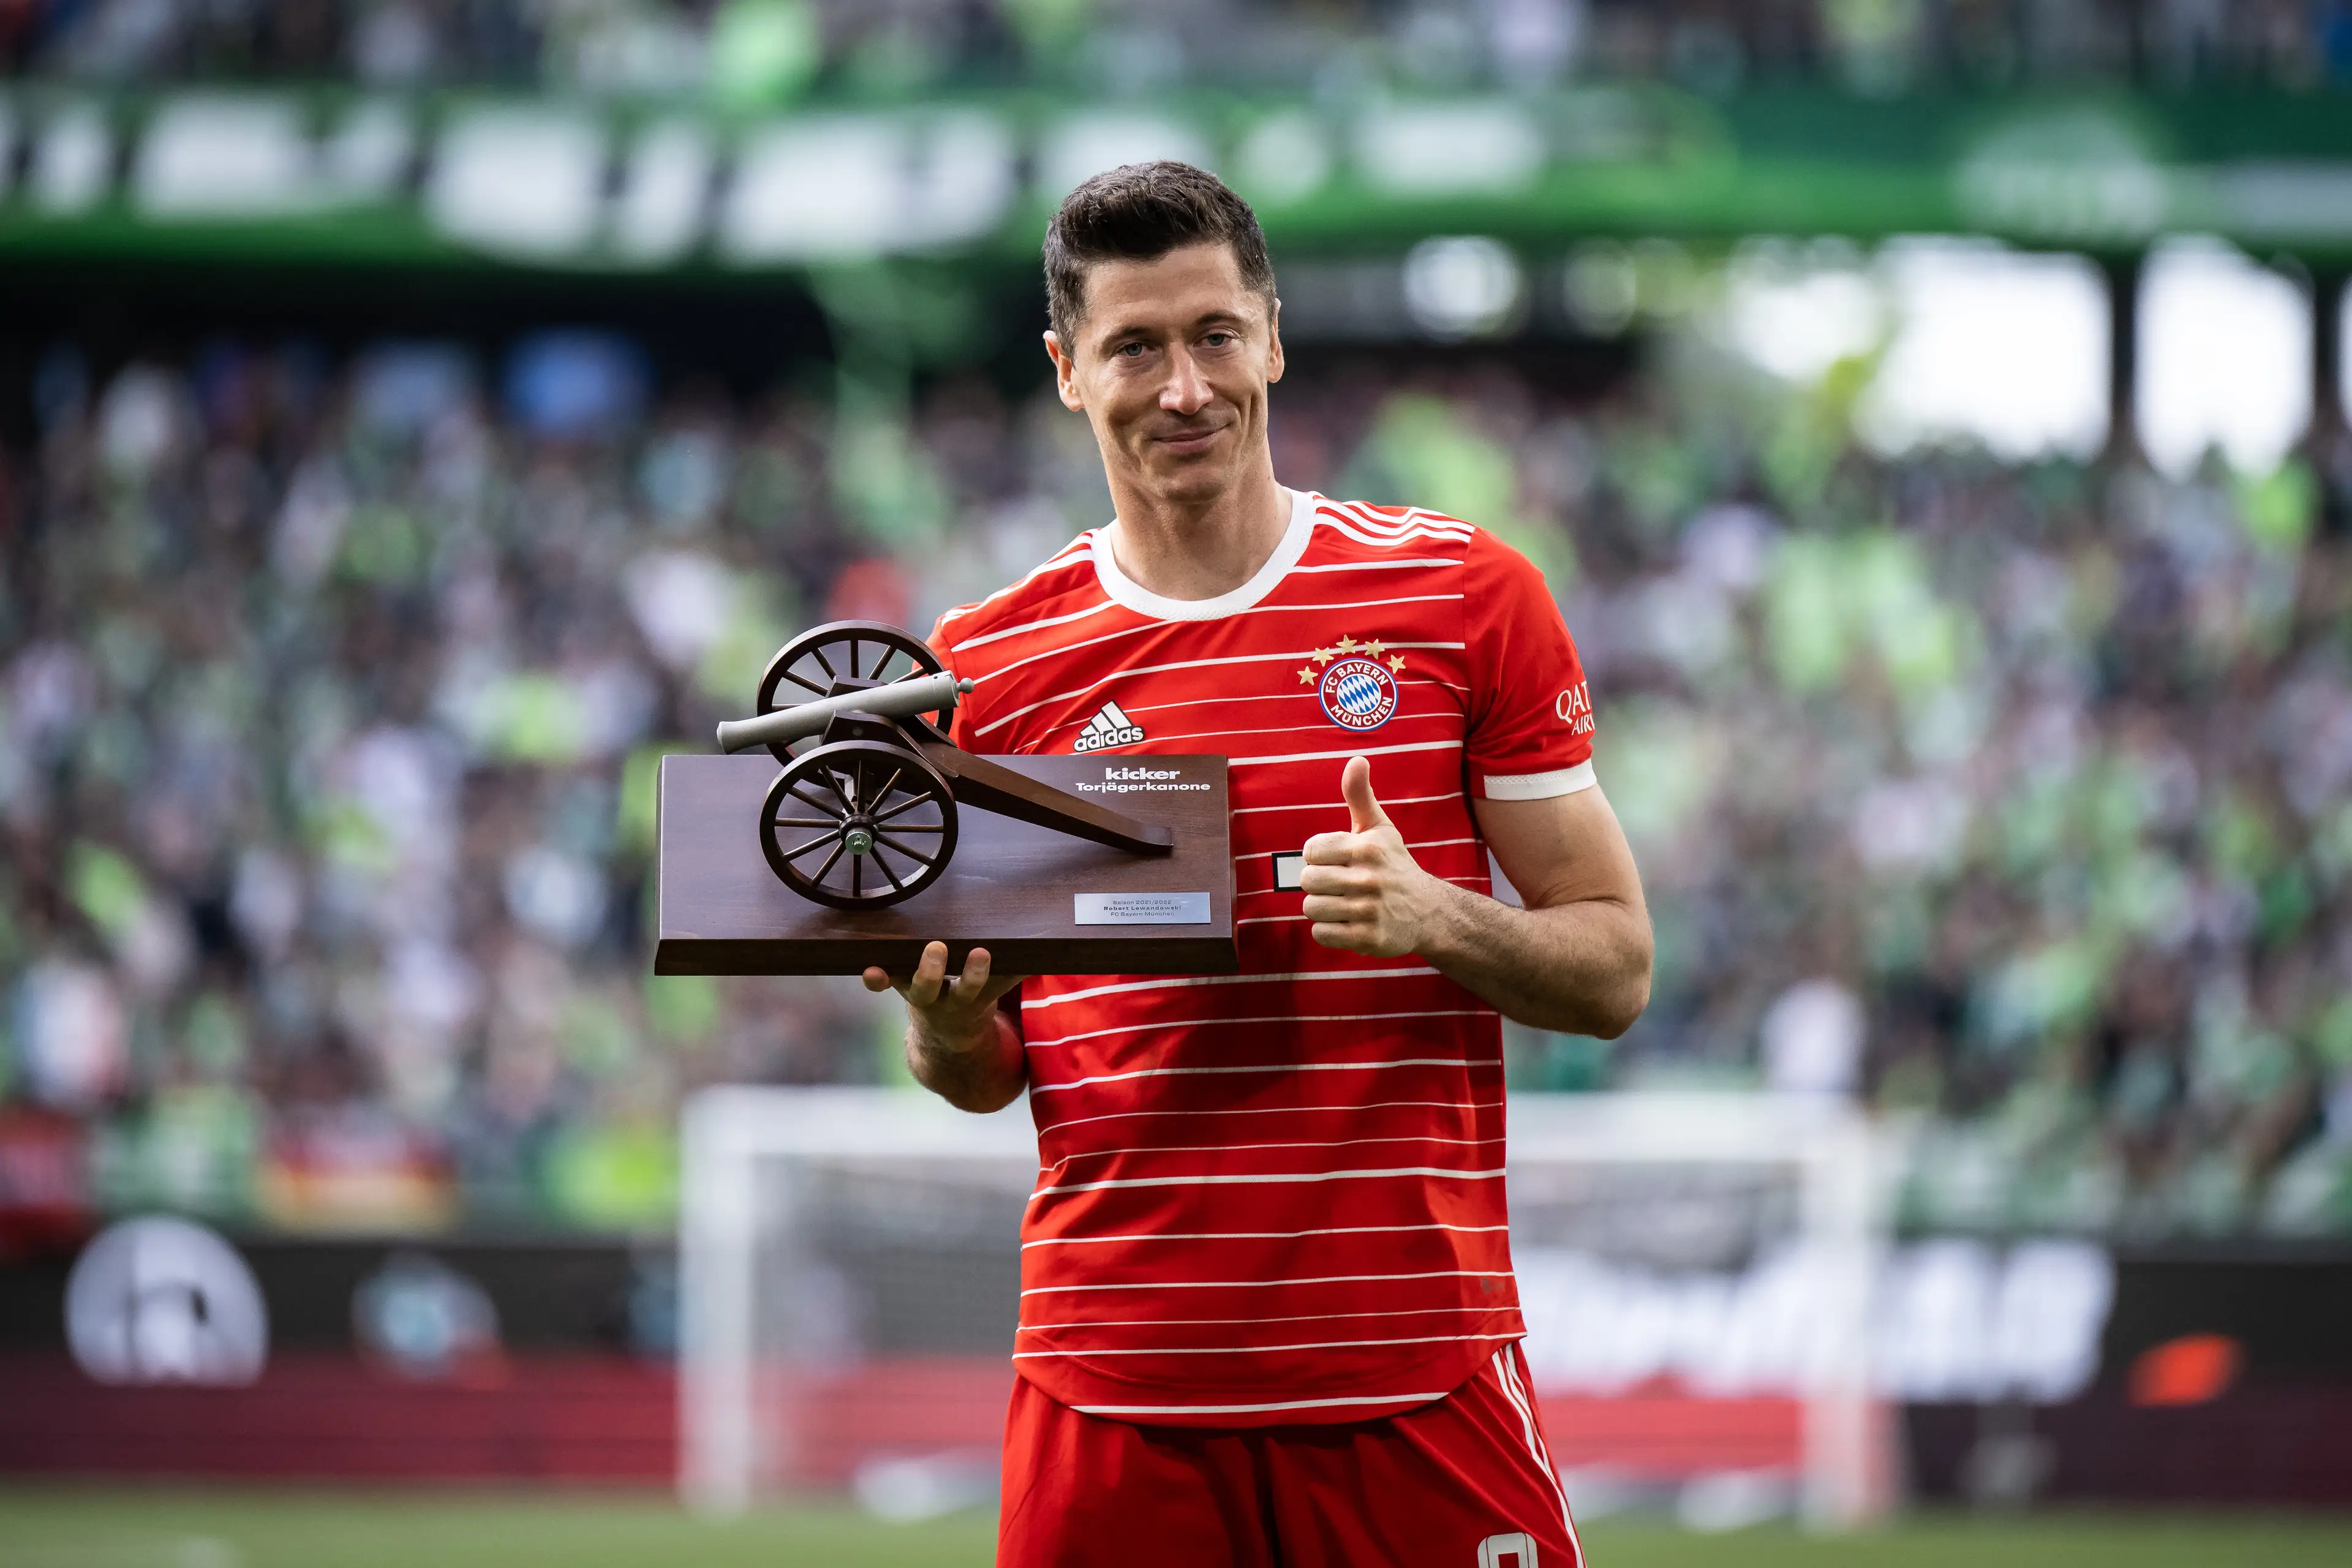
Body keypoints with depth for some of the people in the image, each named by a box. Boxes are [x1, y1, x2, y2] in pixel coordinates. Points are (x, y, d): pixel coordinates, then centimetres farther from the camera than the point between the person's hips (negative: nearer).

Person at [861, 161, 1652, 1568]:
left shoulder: (1463, 595, 3)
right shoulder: (990, 663, 7)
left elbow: (1616, 968, 4)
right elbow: (986, 1070, 14)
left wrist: (1434, 919, -15)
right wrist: (947, 1024, -9)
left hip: (1416, 1374, -1)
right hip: (1113, 1385, 1)